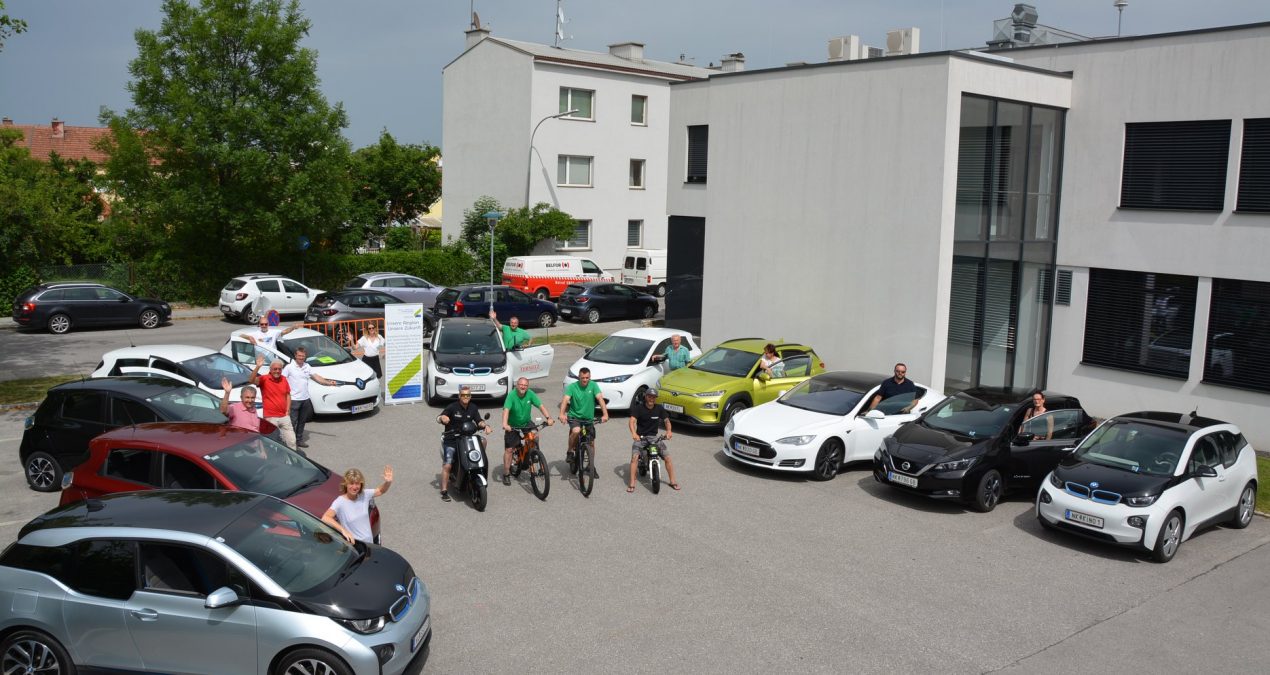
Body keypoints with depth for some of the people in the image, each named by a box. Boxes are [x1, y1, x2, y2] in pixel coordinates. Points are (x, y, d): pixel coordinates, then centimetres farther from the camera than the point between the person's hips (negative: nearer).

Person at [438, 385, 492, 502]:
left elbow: (479, 421, 5)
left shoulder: (473, 408, 6)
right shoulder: (452, 407, -9)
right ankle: (444, 491, -3)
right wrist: (442, 418, -35)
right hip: (451, 439, -5)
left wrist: (485, 425, -16)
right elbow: (438, 418, -11)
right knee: (447, 465, -12)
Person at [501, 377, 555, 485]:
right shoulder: (511, 395, -23)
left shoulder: (530, 394, -14)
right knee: (509, 449, -2)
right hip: (513, 425, -3)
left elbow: (541, 405, -20)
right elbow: (506, 410, -35)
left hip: (526, 422, 3)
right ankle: (506, 474, 10)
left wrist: (548, 418, -34)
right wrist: (505, 424, -50)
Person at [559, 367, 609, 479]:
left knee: (591, 443, 5)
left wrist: (605, 414, -35)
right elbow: (565, 400, -24)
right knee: (576, 431, -33)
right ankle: (570, 452, -9)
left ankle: (592, 466, 24)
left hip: (588, 418, 3)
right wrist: (562, 414, -42)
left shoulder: (593, 386, -8)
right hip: (574, 416, -3)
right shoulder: (572, 387, -11)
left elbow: (600, 399, -19)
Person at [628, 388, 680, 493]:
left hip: (654, 437, 2)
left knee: (667, 458, -9)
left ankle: (672, 482, 6)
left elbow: (666, 420, 0)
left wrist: (669, 431, -22)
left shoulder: (659, 408, 1)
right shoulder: (639, 408, -8)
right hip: (640, 437, -2)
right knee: (635, 457, -24)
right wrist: (633, 433, -38)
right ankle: (632, 484, -20)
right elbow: (632, 421, -18)